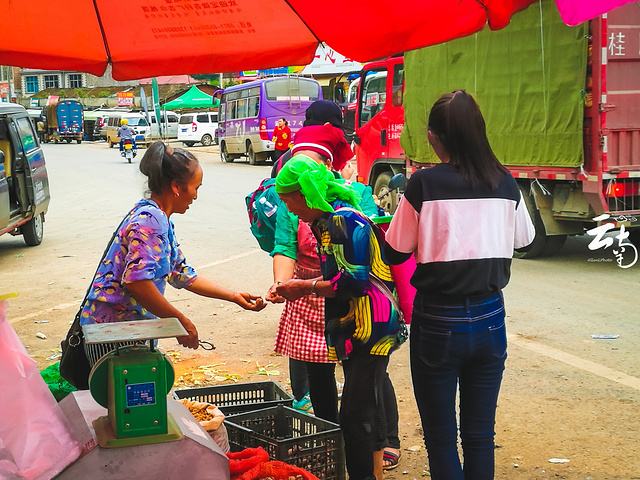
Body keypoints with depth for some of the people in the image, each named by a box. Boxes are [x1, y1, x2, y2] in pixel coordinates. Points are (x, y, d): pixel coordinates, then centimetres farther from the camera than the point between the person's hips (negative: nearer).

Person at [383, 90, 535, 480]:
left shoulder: (425, 184, -13)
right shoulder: (505, 183, -2)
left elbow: (395, 253, -6)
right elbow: (524, 239, 14)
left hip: (439, 320, -3)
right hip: (490, 318, 3)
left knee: (441, 437, 9)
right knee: (481, 434, 14)